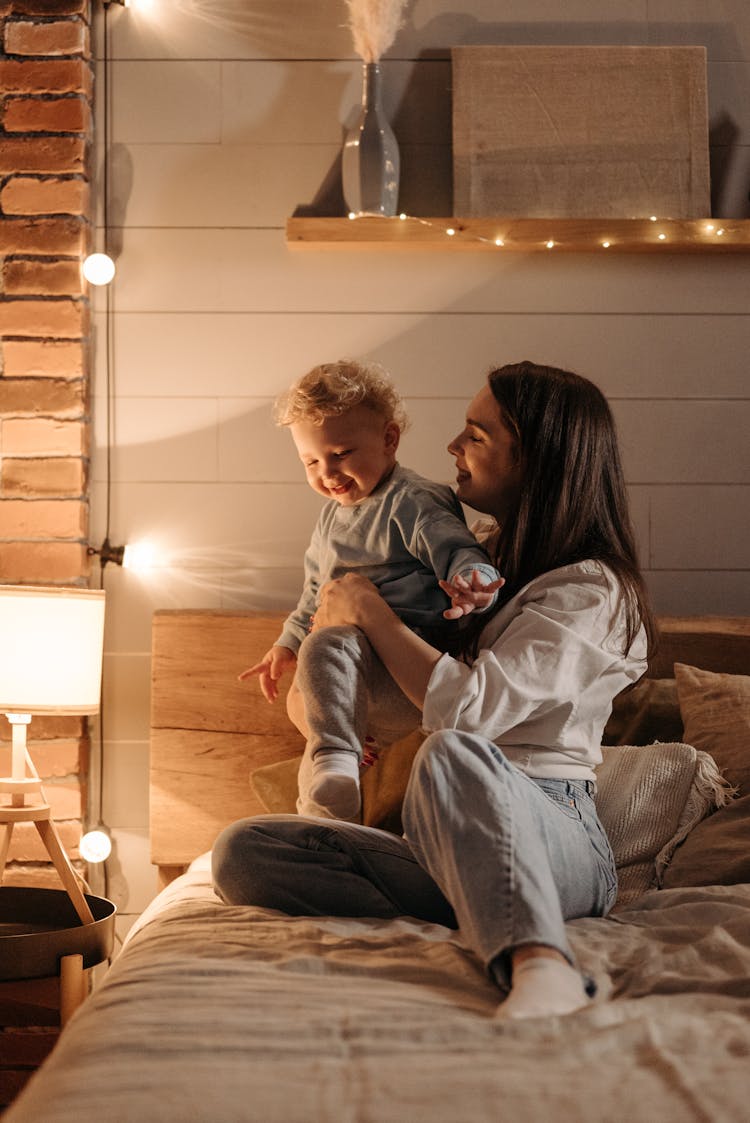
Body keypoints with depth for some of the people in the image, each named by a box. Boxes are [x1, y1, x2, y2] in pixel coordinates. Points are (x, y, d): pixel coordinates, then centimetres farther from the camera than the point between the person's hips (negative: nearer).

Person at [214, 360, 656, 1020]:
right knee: (244, 850, -14)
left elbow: (469, 708, -17)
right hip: (458, 856, 8)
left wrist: (369, 612, -4)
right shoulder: (489, 564, 23)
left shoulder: (592, 591, -3)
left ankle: (541, 969, -57)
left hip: (558, 844, -8)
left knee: (453, 756, -39)